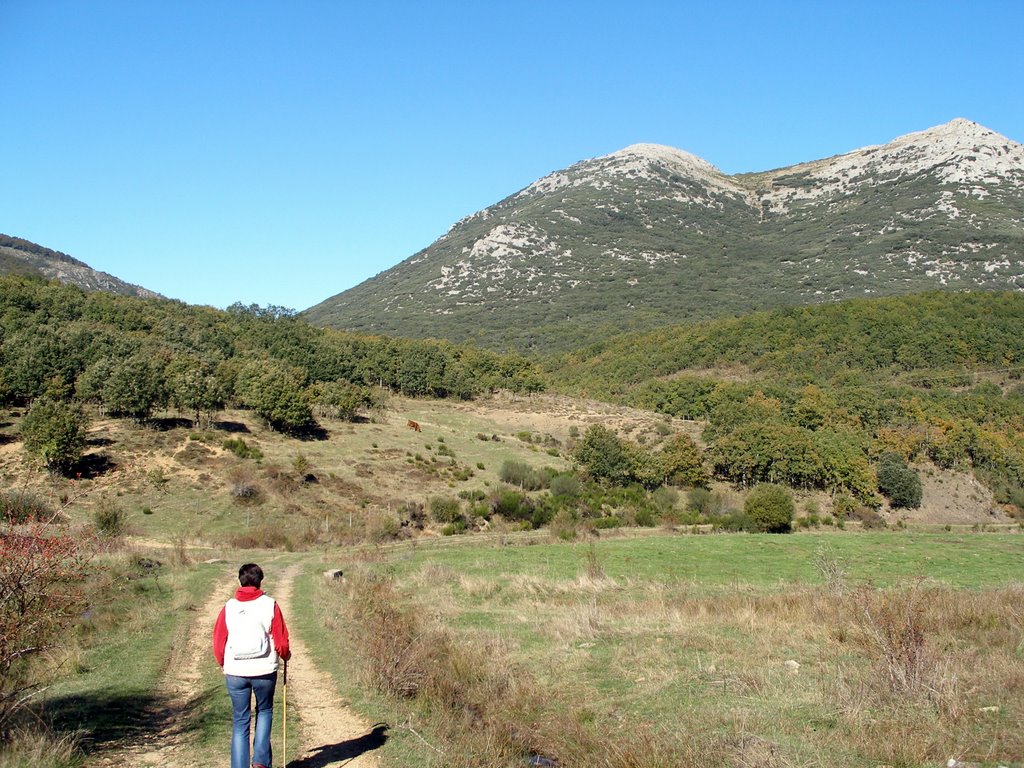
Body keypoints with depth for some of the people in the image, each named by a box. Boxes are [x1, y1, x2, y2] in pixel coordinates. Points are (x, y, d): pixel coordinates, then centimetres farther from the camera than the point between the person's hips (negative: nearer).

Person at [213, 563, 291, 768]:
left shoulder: (229, 607, 1)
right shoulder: (270, 605, -4)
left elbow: (218, 641, 5)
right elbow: (281, 641, -3)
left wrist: (223, 664, 24)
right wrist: (285, 655, 18)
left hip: (235, 672, 1)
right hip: (265, 671, -1)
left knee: (240, 721, 11)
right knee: (264, 711, 21)